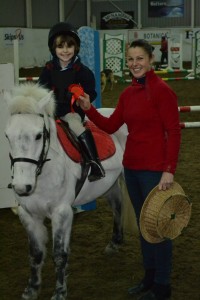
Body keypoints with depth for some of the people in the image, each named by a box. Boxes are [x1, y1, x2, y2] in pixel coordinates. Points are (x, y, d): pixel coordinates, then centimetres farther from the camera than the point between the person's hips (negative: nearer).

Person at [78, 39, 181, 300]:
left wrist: (169, 170, -20)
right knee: (142, 224, 17)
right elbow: (110, 126, 11)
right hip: (131, 167, 8)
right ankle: (150, 277, 32)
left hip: (155, 168, -8)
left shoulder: (162, 90, -13)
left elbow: (173, 132, -15)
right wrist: (88, 109, -3)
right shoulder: (128, 93, 8)